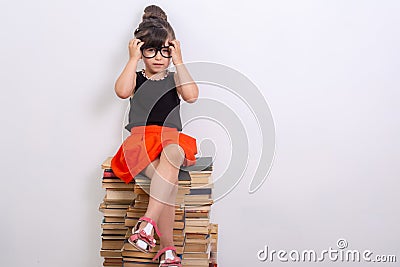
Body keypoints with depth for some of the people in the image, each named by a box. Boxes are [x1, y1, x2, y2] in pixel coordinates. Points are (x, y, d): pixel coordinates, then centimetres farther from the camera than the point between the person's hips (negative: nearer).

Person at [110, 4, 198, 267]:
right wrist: (134, 59, -6)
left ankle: (148, 222, -44)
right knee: (169, 179, -33)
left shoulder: (175, 79, 15)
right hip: (140, 141, -1)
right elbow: (121, 91, -13)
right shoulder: (136, 79, 13)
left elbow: (191, 95, -9)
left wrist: (178, 61, -4)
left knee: (172, 154, -40)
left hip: (171, 139, 1)